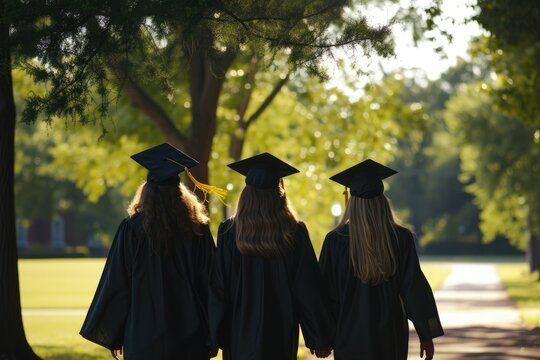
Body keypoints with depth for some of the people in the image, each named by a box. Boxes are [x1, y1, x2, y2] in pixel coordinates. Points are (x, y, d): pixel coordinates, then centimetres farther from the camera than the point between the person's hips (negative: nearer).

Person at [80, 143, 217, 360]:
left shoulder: (132, 229, -6)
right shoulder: (198, 230, -1)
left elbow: (116, 284, -3)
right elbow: (208, 283, 2)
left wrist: (112, 336, 7)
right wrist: (211, 339, 9)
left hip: (144, 338, -1)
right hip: (189, 340, 2)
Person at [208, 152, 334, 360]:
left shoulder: (229, 232, -5)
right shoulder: (295, 233, -5)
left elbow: (218, 288, -4)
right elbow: (309, 290, -4)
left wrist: (215, 337, 4)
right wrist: (321, 339, 3)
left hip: (240, 336, 0)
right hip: (280, 339, 0)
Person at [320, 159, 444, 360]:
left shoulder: (336, 240, -7)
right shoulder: (401, 238, -5)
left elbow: (327, 290, -2)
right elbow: (414, 286, -6)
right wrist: (426, 334, 0)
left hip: (350, 339, -1)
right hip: (390, 336, 2)